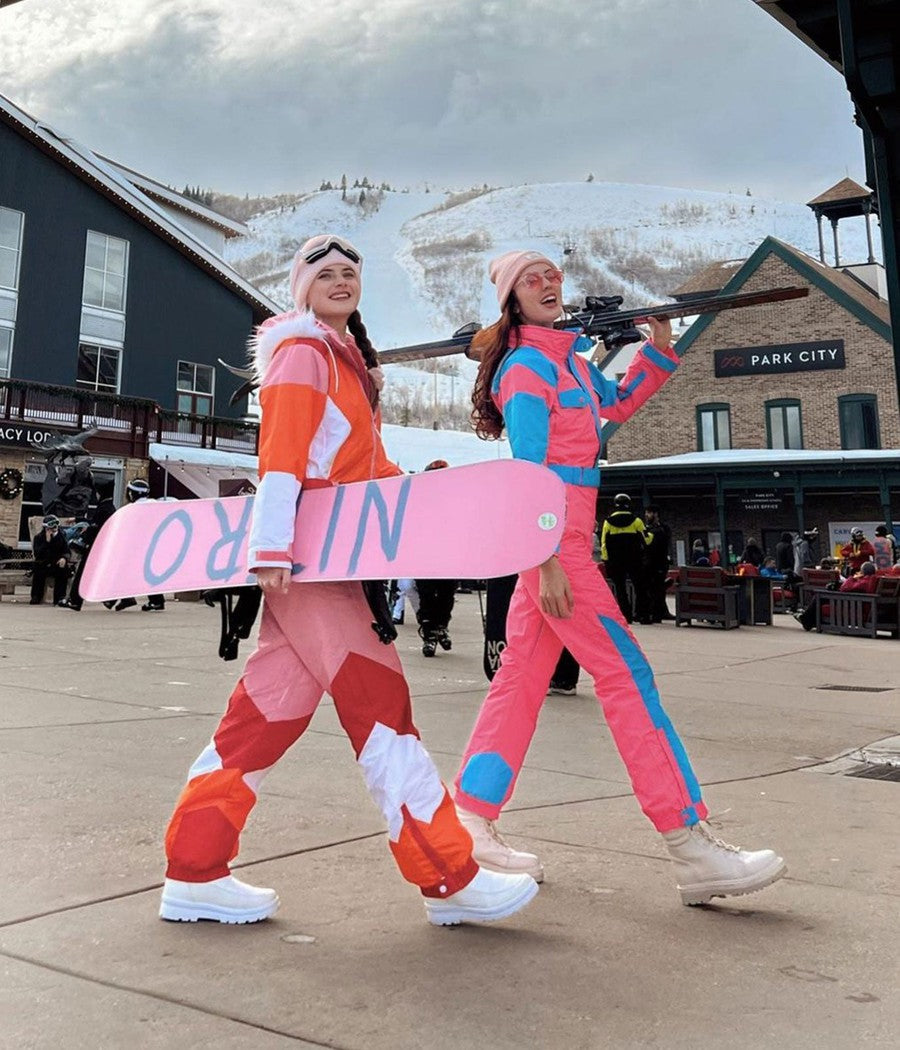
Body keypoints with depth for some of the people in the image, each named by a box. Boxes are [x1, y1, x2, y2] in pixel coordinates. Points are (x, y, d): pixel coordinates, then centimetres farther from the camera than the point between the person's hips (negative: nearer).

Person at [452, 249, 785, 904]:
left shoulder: (568, 355, 18)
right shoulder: (528, 366, -9)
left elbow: (617, 404, 32)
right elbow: (528, 470, -16)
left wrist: (659, 351, 19)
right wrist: (547, 559, -21)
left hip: (564, 534, 9)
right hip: (552, 536, -9)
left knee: (522, 674, 8)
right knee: (625, 672, -9)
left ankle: (471, 820, 14)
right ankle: (691, 846, -4)